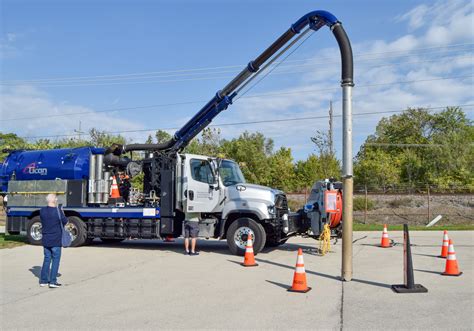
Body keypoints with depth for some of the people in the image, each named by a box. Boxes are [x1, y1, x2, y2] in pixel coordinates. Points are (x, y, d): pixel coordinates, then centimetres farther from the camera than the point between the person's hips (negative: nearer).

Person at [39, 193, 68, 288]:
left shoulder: (42, 211, 0)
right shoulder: (58, 211, -16)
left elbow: (43, 221, 13)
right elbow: (65, 221, -6)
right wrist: (62, 214, 10)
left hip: (45, 239, 5)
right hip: (56, 240, -5)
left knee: (47, 259, 15)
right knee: (56, 259, 3)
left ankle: (43, 280, 18)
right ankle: (52, 281, 2)